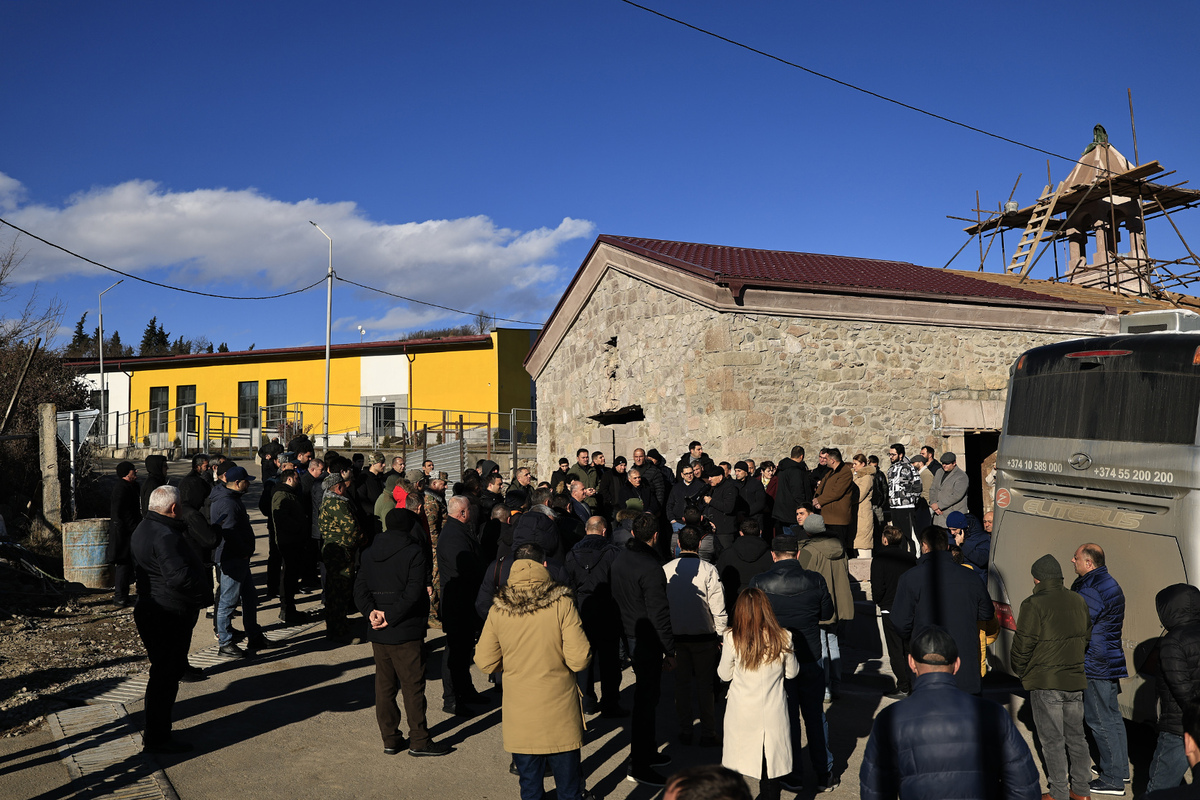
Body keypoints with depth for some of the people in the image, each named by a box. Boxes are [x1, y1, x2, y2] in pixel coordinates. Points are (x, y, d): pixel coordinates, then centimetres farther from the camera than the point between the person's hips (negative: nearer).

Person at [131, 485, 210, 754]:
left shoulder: (143, 529, 13)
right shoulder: (165, 536, -23)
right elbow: (179, 577, -32)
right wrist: (206, 594, -18)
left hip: (150, 609, 11)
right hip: (169, 617, -11)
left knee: (165, 671, 20)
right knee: (165, 674, -1)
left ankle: (156, 731, 32)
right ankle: (157, 738, 9)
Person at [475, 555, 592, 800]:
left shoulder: (498, 611, -4)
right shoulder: (562, 605, -10)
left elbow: (485, 662, 1)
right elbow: (579, 660, -14)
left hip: (519, 717, 2)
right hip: (560, 715, -2)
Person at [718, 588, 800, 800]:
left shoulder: (732, 639, -14)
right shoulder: (783, 637, -11)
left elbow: (724, 675, -1)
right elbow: (792, 672, 5)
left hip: (741, 713, -1)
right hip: (773, 714, 1)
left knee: (733, 767, 15)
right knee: (770, 766, 14)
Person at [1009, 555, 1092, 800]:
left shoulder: (1034, 605, -17)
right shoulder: (1078, 601, 5)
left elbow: (1023, 644, -14)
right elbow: (1086, 636, 16)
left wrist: (1019, 670, 4)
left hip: (1045, 682, -6)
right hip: (1076, 680, 7)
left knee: (1052, 739, 2)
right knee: (1076, 735, 17)